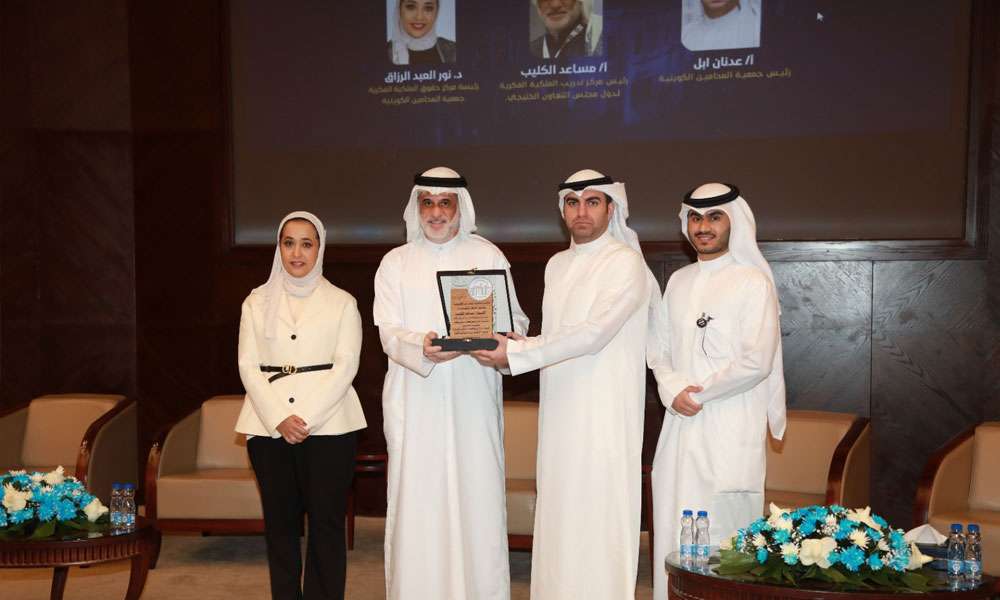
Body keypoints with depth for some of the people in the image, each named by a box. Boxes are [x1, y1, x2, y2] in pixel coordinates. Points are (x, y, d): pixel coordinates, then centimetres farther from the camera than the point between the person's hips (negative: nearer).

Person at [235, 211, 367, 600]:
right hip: (269, 427, 2)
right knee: (280, 523, 5)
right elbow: (248, 366, 4)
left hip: (328, 425, -2)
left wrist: (306, 418, -13)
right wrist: (280, 418, -10)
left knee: (326, 523, -2)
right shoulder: (257, 301, 12)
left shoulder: (342, 302, 7)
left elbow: (346, 365, -2)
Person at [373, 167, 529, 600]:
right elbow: (389, 333, -1)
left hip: (472, 400, 0)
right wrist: (423, 348, -22)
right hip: (416, 401, 1)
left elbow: (517, 320, 4)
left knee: (477, 497, -2)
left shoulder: (487, 255, 9)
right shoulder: (396, 263, 10)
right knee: (417, 502, 0)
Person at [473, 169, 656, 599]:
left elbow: (593, 333, -17)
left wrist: (515, 353, -18)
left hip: (604, 413, -6)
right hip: (559, 410, 7)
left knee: (598, 520, -6)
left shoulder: (625, 262, -7)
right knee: (558, 519, 8)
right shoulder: (557, 265, 16)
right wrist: (521, 345, -1)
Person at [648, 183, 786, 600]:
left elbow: (756, 362, -12)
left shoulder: (752, 282, -4)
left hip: (730, 429, -5)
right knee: (674, 530, 6)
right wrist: (673, 390, -4)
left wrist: (699, 392, -6)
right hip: (681, 426, 6)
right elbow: (659, 350, 15)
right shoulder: (679, 281, 15)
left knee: (724, 533, -4)